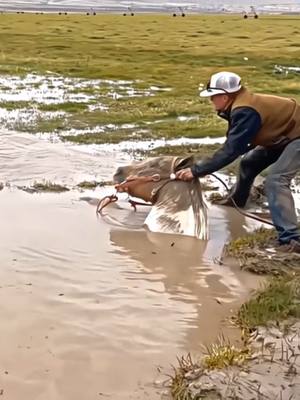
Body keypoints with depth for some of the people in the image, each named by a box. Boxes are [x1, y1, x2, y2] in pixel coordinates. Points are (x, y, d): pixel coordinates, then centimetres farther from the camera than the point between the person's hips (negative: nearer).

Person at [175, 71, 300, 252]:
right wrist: (204, 167, -2)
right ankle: (235, 203, 40)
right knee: (249, 163, 18)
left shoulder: (245, 112, -30)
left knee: (275, 181, -23)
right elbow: (238, 145, 5)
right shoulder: (241, 105, 0)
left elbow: (231, 150, -33)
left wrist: (196, 171, -30)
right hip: (283, 134, 10)